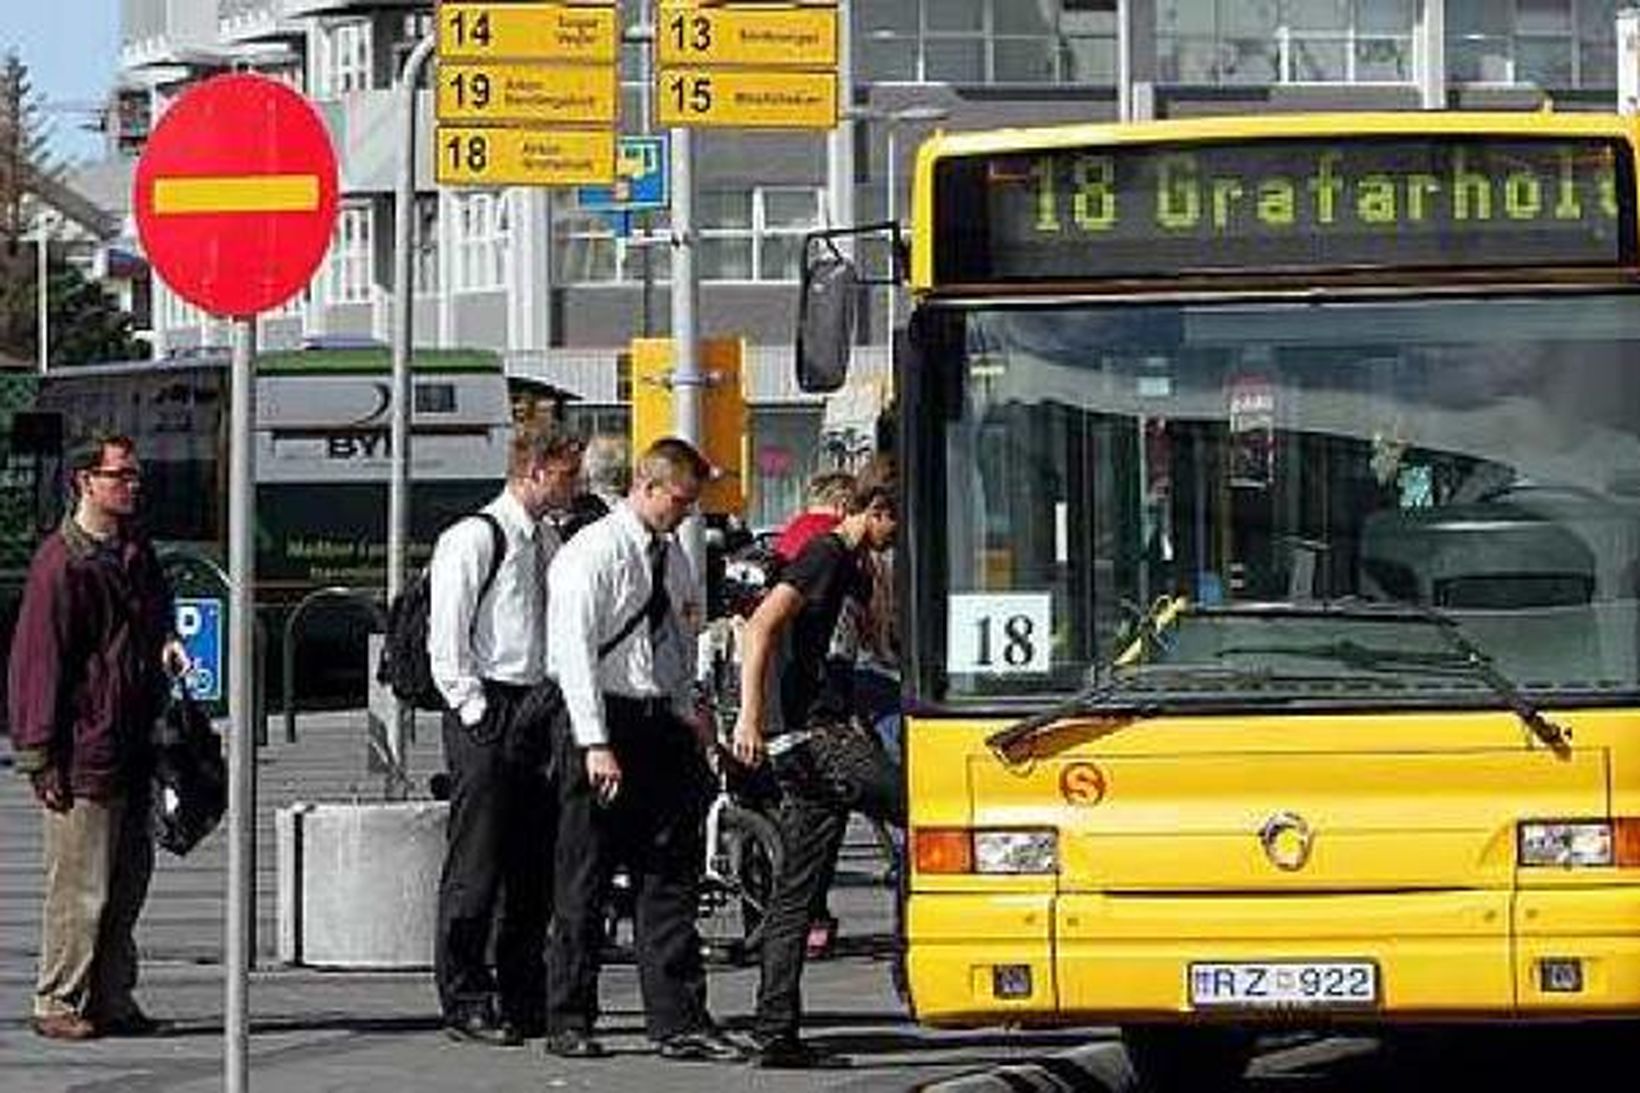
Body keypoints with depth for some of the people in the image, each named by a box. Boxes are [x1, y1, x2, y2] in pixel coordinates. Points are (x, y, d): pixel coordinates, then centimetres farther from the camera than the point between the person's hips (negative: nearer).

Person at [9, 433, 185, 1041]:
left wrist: (166, 645, 7)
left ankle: (112, 1001, 18)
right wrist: (42, 756, -14)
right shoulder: (61, 562, -11)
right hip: (84, 752, -8)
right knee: (81, 888, -5)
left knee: (128, 882, 11)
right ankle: (59, 1004, 3)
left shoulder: (137, 553, 14)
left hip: (133, 750, 8)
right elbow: (38, 662, -12)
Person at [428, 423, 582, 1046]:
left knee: (536, 865, 10)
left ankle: (522, 998, 18)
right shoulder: (474, 539, -9)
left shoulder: (548, 543, 15)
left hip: (539, 712, 8)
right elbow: (445, 639, -12)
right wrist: (476, 712, -15)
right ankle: (465, 1002, 0)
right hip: (487, 717, -8)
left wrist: (555, 706, 13)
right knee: (477, 863, -5)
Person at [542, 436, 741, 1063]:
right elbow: (574, 651, -14)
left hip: (662, 724, 7)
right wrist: (596, 745, -20)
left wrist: (687, 714, 9)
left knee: (672, 879, 3)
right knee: (585, 883, 0)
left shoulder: (672, 558, 15)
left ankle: (678, 1022, 4)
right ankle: (569, 1023, 7)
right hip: (604, 722, -7)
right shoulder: (592, 554, -9)